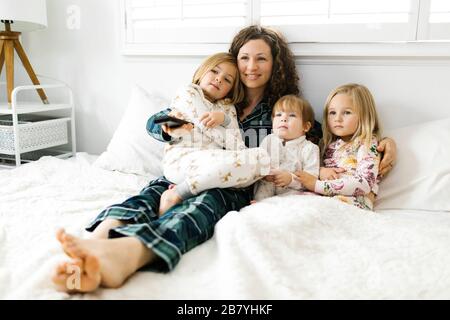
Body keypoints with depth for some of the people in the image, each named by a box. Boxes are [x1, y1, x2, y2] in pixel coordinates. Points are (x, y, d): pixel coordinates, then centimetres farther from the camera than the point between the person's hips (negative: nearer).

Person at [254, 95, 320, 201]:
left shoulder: (309, 149, -4)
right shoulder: (268, 141, 7)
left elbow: (312, 178, -11)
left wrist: (291, 178, -26)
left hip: (294, 191, 0)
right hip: (268, 189, 0)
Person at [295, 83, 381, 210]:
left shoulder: (367, 144, 0)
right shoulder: (330, 144, 18)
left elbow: (365, 183, -15)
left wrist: (317, 185, -19)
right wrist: (320, 171, -3)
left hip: (353, 202, -4)